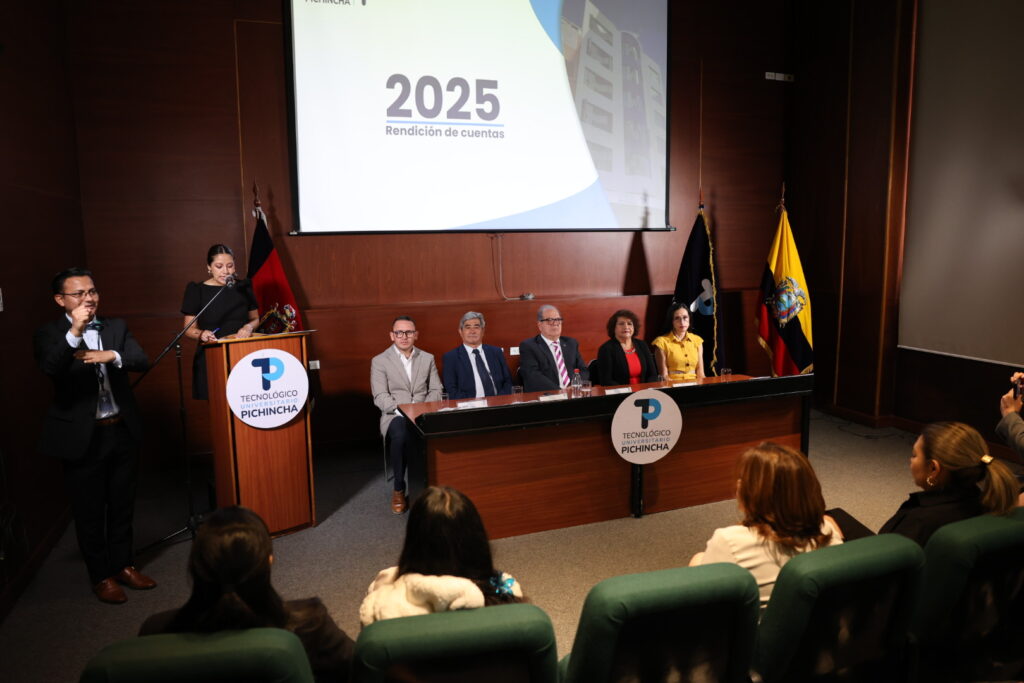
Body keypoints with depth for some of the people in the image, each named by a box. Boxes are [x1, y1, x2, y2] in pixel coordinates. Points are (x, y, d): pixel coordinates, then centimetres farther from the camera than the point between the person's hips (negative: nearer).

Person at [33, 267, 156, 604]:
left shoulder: (116, 326, 5)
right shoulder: (49, 333, -5)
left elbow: (142, 360, -8)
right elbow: (49, 369, -23)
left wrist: (112, 355, -27)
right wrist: (74, 332, -35)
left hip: (122, 430, 4)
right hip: (81, 436, -3)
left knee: (122, 505, 15)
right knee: (89, 511, 8)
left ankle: (123, 565, 32)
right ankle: (101, 576, 24)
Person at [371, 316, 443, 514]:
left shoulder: (428, 359, 15)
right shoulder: (379, 361, 5)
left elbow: (436, 390, 11)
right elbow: (380, 397, -4)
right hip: (395, 416, -2)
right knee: (400, 435, -37)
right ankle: (399, 489, -16)